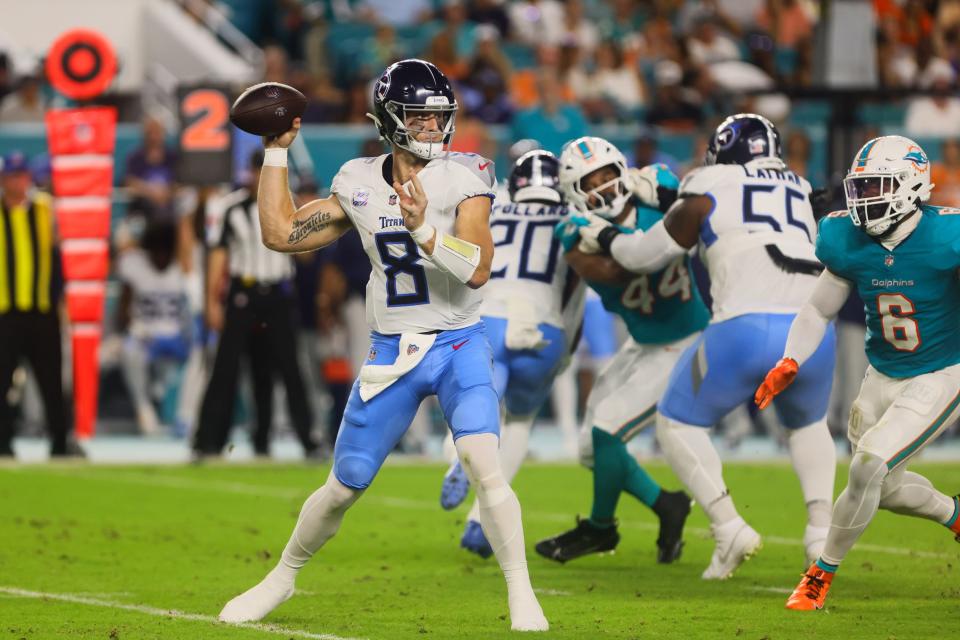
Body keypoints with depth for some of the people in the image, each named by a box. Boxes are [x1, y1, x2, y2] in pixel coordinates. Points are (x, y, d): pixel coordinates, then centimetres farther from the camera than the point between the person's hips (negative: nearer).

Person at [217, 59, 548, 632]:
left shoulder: (465, 177, -10)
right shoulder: (359, 182, 3)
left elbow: (478, 269, -21)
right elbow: (281, 234, 10)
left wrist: (423, 229, -35)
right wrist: (277, 152, 8)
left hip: (458, 346, -3)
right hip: (390, 352, 3)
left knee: (483, 463, -24)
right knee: (343, 488, 9)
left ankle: (522, 595, -13)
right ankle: (282, 578, 32)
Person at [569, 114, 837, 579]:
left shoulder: (708, 196, 10)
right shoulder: (799, 193, 24)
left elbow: (646, 255, 20)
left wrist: (604, 238, 41)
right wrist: (664, 197, 46)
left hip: (748, 328, -4)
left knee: (678, 423, 16)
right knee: (807, 425, 32)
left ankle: (729, 528, -1)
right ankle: (821, 532, 11)